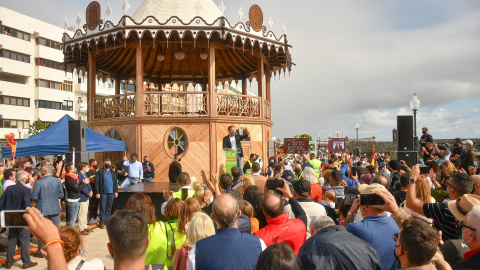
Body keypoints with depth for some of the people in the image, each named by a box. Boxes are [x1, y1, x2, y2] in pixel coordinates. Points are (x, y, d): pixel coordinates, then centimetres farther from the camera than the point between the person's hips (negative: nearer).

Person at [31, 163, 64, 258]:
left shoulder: (39, 182, -14)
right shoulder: (58, 181, -4)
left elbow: (33, 197, -10)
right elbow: (61, 194, 2)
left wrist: (40, 200, 9)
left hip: (43, 209, -3)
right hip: (55, 208, 3)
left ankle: (41, 252, 18)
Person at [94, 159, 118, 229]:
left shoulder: (113, 172, 14)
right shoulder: (100, 172, -1)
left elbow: (115, 183, 15)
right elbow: (96, 183, -5)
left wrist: (116, 191, 7)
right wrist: (97, 193, -11)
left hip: (111, 193, 4)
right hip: (103, 193, -4)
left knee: (109, 208, 10)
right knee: (103, 208, -1)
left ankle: (107, 221, 19)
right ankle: (102, 223, 5)